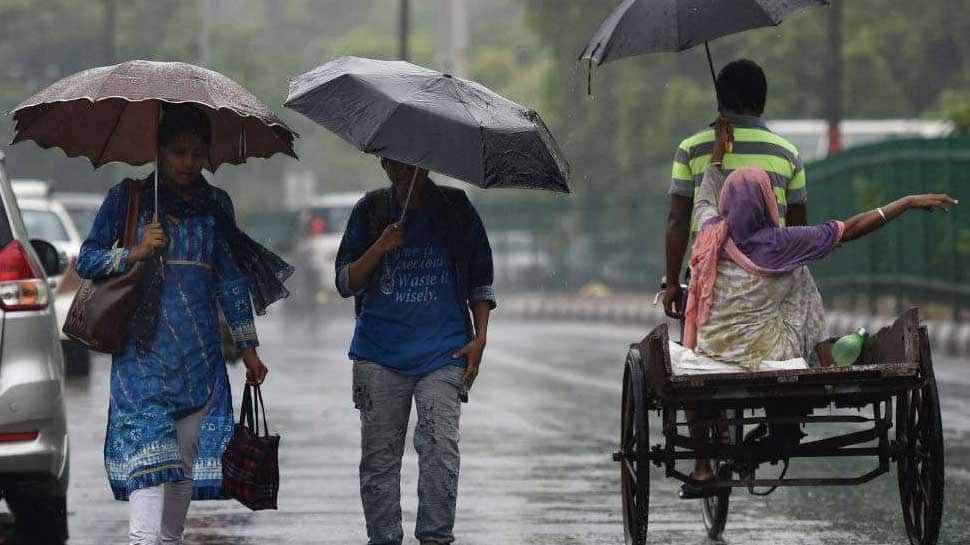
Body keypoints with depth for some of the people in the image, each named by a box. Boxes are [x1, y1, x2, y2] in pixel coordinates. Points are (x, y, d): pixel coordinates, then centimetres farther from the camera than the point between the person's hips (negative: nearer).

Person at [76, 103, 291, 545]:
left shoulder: (215, 205, 12)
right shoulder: (128, 197, 3)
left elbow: (231, 278, 17)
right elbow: (86, 260, 4)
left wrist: (248, 347, 15)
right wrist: (135, 253, -14)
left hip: (200, 355, 4)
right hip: (144, 354, -4)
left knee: (187, 464, 4)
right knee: (149, 457, -18)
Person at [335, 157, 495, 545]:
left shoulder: (456, 209, 5)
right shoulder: (370, 211, 6)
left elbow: (480, 280, 12)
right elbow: (346, 283, 3)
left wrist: (479, 338, 2)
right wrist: (380, 248, -14)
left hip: (443, 353, -1)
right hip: (380, 353, 1)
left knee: (440, 448, -15)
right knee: (380, 455, 2)